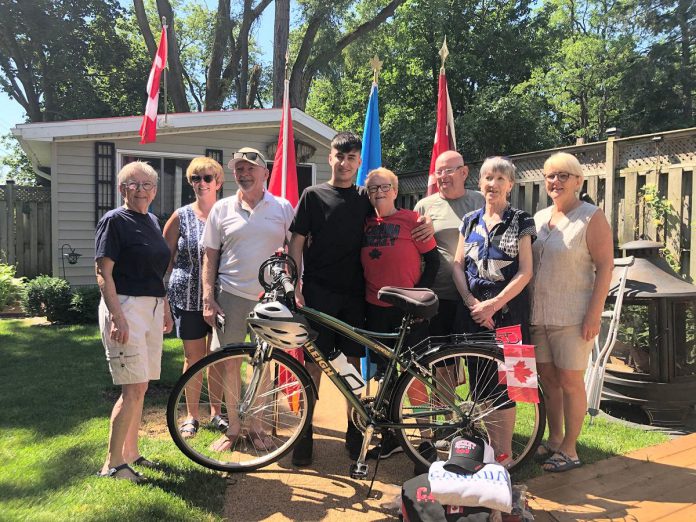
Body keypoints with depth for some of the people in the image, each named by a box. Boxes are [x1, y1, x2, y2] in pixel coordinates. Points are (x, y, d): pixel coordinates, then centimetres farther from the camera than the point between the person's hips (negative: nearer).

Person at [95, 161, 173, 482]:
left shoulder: (152, 222, 15)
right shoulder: (114, 220, -7)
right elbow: (103, 273, -13)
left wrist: (165, 309, 19)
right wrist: (117, 317, -21)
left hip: (152, 308, 8)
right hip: (125, 307, -7)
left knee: (140, 387, 12)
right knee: (133, 389, -7)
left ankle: (130, 452, 25)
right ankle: (112, 464, 5)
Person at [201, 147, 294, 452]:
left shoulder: (283, 208, 4)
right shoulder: (222, 209, 5)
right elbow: (209, 257, 6)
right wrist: (208, 299, -1)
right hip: (231, 295, 1)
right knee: (229, 363, 5)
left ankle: (256, 427, 25)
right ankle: (233, 427, 22)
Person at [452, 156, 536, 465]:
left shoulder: (520, 221, 1)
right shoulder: (470, 221, 12)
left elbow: (525, 271, -6)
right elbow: (458, 265, 7)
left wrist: (493, 304, -15)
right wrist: (472, 302, -8)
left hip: (507, 311, -3)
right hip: (473, 310, 4)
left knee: (503, 384, -3)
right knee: (480, 384, 8)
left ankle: (505, 454, 12)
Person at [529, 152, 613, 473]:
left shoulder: (591, 217, -6)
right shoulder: (539, 218, 12)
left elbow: (605, 266, -11)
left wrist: (594, 312, -17)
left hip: (572, 316, -6)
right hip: (538, 314, 6)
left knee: (570, 381, 3)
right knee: (547, 378, 13)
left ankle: (569, 449, 17)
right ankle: (553, 440, 28)